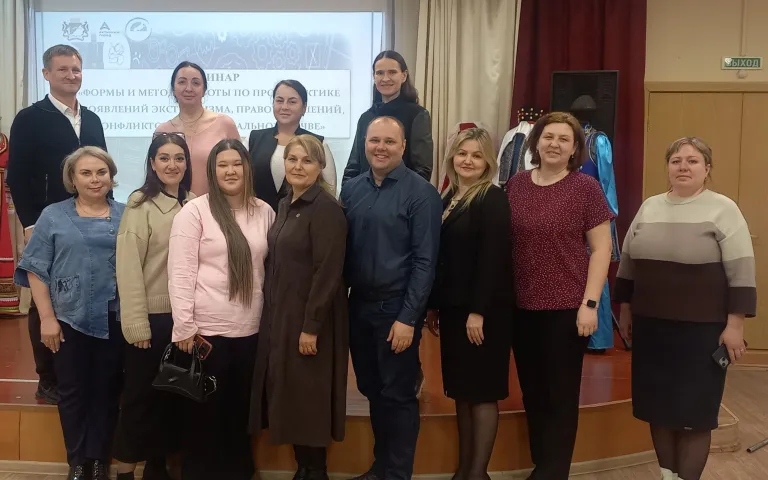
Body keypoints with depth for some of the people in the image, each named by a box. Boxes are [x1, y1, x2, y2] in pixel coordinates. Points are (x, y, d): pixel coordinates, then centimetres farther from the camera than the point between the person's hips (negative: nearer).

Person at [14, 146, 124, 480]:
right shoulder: (53, 216, 2)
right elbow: (36, 269, 0)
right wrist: (47, 317, -6)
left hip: (114, 320, 1)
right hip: (69, 319, -1)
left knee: (107, 390, 8)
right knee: (72, 391, 7)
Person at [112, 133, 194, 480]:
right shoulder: (140, 204, -9)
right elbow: (128, 267, -12)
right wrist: (136, 323, -15)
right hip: (152, 315, -5)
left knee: (172, 393, 14)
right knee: (140, 393, 6)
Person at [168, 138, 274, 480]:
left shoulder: (265, 213, 6)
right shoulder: (194, 212, -6)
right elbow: (180, 273, -9)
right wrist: (184, 328, -12)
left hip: (250, 330, 4)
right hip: (206, 330, -3)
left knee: (240, 410, 15)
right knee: (205, 412, 8)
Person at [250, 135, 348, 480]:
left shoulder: (326, 208, -16)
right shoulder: (285, 204, 10)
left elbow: (328, 272, -20)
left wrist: (311, 326, -21)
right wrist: (275, 313, 11)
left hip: (309, 316, -8)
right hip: (280, 313, 8)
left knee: (308, 396, 3)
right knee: (287, 393, 13)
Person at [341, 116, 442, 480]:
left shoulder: (420, 193, -10)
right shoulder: (351, 189, 6)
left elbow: (425, 261, -12)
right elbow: (341, 248, 9)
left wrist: (408, 317, -15)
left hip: (396, 307, -5)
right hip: (358, 304, 5)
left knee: (397, 395, 5)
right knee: (371, 391, 16)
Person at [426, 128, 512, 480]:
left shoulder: (493, 199, -9)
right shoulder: (447, 198, 12)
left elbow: (493, 259, -16)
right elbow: (441, 257, 12)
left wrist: (478, 312, -20)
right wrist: (433, 305, 10)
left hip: (482, 310, -7)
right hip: (452, 308, 7)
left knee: (481, 390, 1)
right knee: (460, 389, 12)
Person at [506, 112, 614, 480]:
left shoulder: (586, 188, -5)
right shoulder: (515, 185, 5)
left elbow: (601, 248, -5)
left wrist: (590, 303, -11)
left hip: (567, 308, -4)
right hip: (522, 307, 4)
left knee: (561, 396, 6)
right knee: (532, 393, 14)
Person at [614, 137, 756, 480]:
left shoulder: (723, 210, -5)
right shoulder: (649, 207, 8)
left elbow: (741, 271, -8)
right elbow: (627, 263, 14)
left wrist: (735, 324, -12)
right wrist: (625, 309, 14)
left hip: (702, 329, -4)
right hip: (650, 326, 4)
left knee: (693, 410, 3)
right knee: (658, 405, 11)